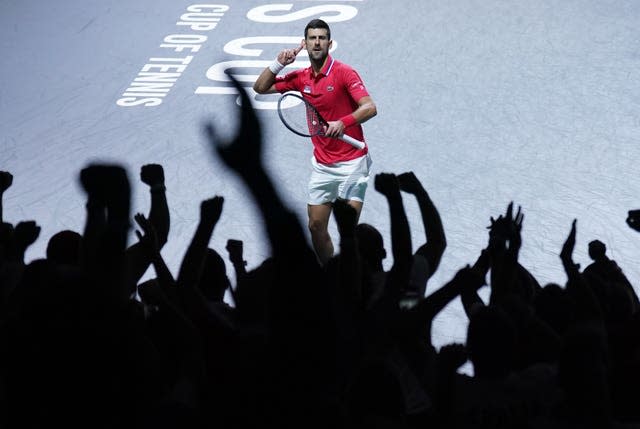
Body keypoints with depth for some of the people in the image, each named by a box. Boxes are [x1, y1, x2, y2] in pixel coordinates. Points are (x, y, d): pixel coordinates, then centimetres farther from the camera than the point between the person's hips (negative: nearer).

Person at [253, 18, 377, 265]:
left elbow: (370, 108, -21)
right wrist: (279, 64, -3)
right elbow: (260, 88, 12)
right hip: (321, 165, 6)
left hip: (351, 161, -6)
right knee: (316, 226, 7)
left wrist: (342, 122, -38)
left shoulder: (343, 73, -12)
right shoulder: (300, 78, 6)